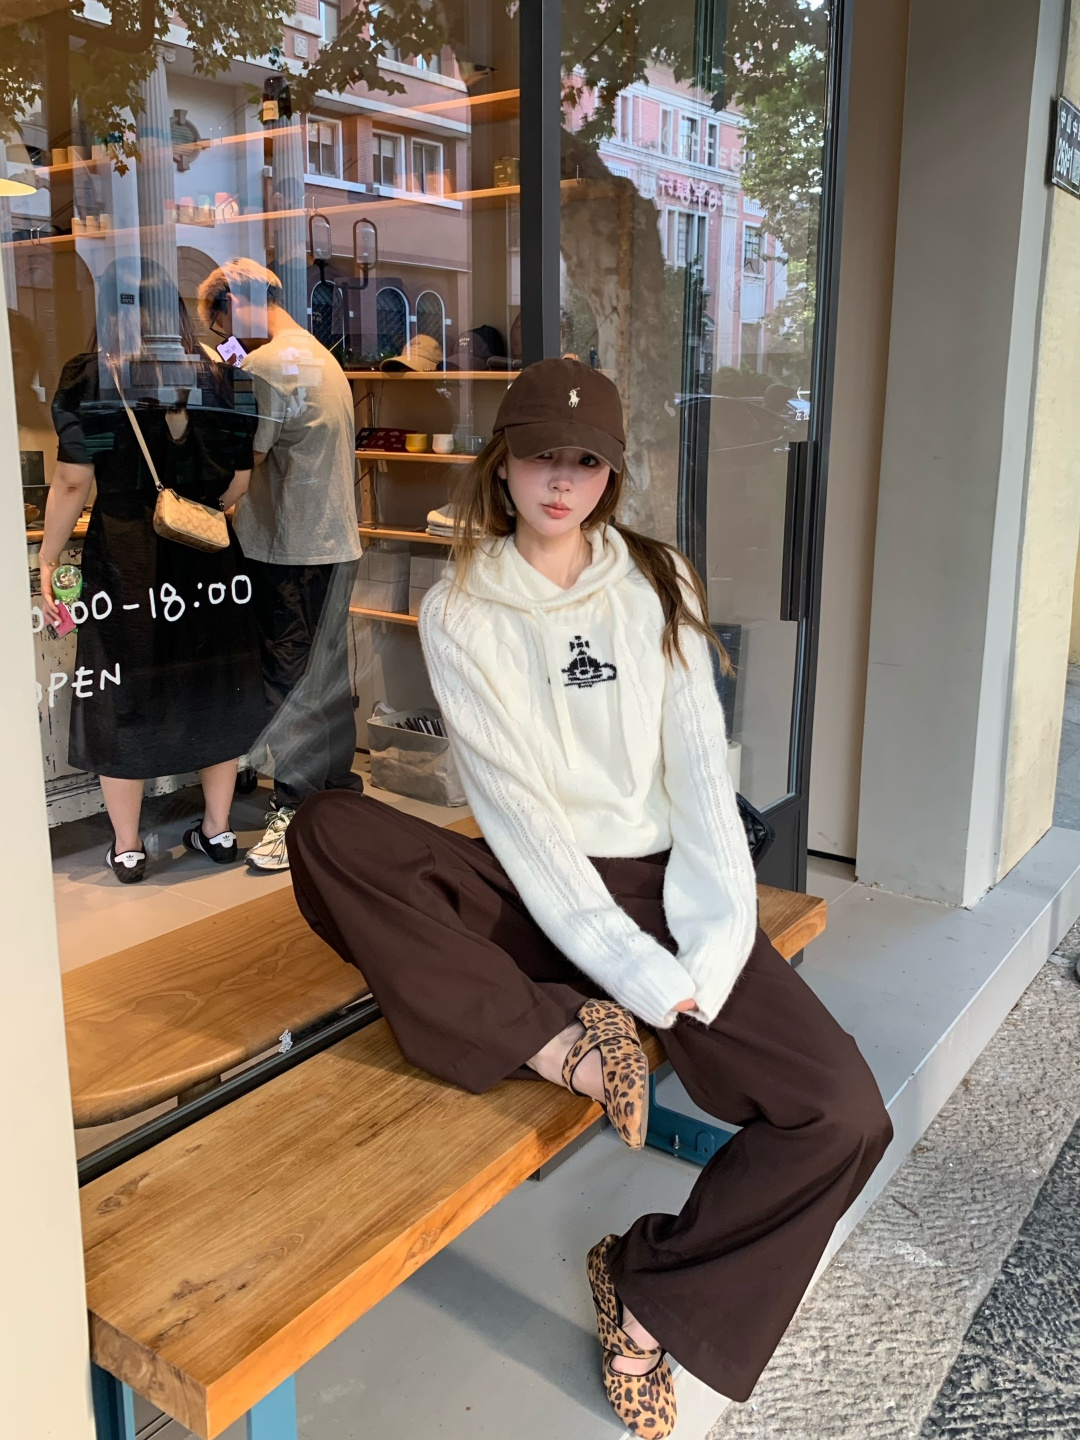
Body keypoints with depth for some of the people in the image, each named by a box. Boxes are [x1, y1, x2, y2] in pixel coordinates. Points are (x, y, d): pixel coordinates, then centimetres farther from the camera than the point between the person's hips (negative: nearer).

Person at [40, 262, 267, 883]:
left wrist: (49, 561, 0)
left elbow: (73, 484, -9)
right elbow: (236, 481, 1)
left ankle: (127, 848, 20)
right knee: (213, 690, 15)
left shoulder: (89, 377, -7)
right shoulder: (219, 375, 0)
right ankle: (218, 830, 26)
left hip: (123, 558, -3)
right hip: (208, 560, 3)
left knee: (122, 697, 9)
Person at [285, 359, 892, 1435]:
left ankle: (652, 1290, 5)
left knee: (844, 1115, -18)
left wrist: (713, 943, -15)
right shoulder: (461, 611, -2)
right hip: (532, 893, -1)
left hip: (660, 882, 2)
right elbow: (518, 808, -11)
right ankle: (563, 1039, -22)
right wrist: (631, 968, -19)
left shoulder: (660, 583, 6)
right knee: (330, 834, -27)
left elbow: (699, 766, -1)